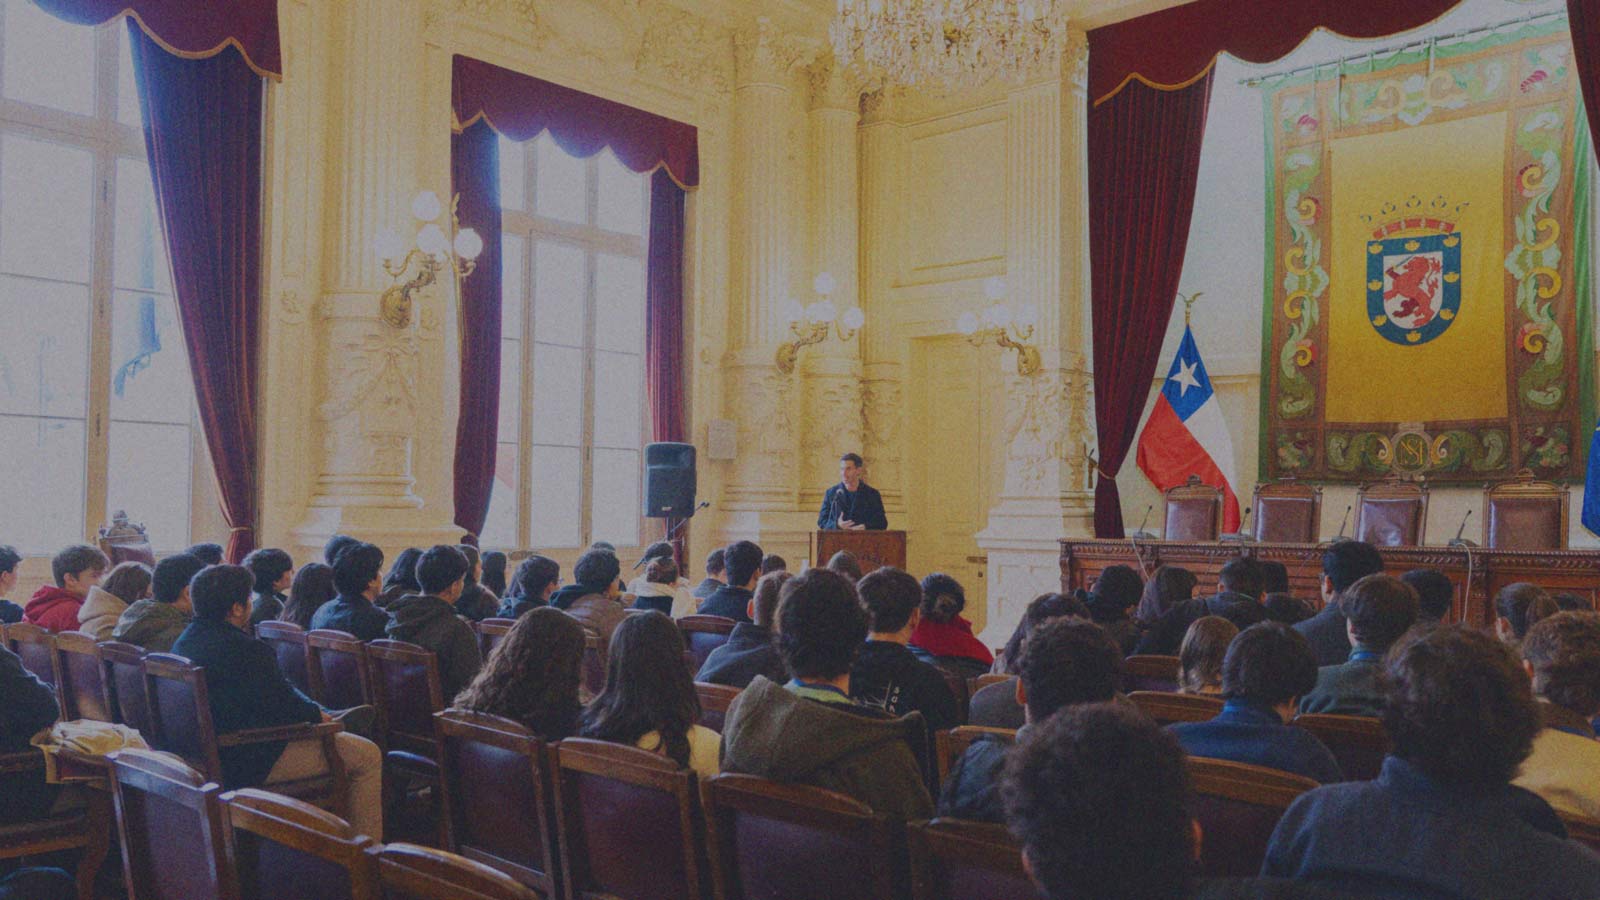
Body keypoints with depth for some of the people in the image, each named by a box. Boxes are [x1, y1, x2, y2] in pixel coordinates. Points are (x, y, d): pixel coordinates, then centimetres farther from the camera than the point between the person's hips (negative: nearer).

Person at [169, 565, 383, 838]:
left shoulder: (186, 640, 6)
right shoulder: (246, 650, -26)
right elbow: (285, 705, -20)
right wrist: (317, 715, 1)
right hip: (250, 762, -11)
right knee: (368, 756, -3)